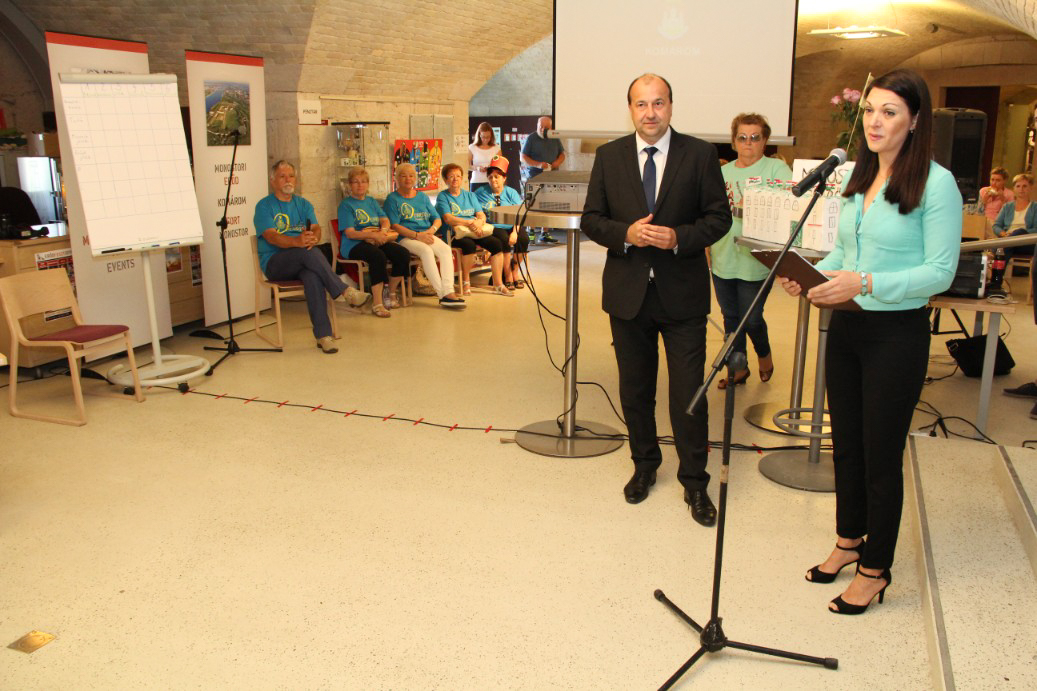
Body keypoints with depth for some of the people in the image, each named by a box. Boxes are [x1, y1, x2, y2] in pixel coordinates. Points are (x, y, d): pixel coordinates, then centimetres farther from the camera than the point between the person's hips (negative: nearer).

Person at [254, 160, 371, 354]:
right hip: (274, 264, -3)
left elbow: (316, 229, 2)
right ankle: (345, 292, -32)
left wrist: (312, 238, -25)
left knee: (313, 276, -33)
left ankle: (323, 335, -37)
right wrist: (296, 241, -33)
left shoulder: (303, 204, 18)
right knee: (309, 254, -35)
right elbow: (271, 236, -13)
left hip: (302, 263, 3)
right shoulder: (264, 206, 4)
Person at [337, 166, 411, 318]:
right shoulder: (345, 204, 1)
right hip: (354, 245, -6)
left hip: (377, 241, 6)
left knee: (403, 253, -19)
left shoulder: (371, 201, 22)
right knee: (378, 256, -37)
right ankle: (377, 304, -33)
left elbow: (385, 220, 11)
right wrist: (373, 235, -23)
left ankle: (392, 294, 0)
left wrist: (382, 231, -14)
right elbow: (350, 233, -10)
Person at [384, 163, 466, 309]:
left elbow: (438, 219, 19)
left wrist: (431, 230, -5)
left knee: (445, 249, -27)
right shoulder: (393, 198, 7)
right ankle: (442, 294, -37)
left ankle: (449, 291, -37)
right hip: (405, 238, -5)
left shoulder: (423, 196, 23)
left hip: (426, 235, 5)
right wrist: (417, 235, -16)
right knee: (426, 250, -35)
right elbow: (394, 225, -6)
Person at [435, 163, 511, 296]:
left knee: (496, 243, -21)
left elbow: (482, 215, 13)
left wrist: (478, 223, -11)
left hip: (475, 231, 5)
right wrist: (470, 223, -17)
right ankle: (466, 282, -19)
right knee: (469, 244, -37)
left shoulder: (470, 195, 22)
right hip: (456, 234, -5)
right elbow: (448, 219, -9)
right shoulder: (442, 196, 7)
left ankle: (498, 284, -17)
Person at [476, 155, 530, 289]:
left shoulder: (511, 193, 10)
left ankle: (515, 269, -1)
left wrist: (515, 231, -17)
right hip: (493, 228, -2)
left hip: (511, 226, 2)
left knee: (523, 238, -27)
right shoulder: (481, 193, 11)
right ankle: (507, 274, -17)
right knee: (504, 239, -33)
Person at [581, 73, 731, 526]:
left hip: (682, 293, -2)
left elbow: (719, 217, -1)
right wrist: (625, 233, -16)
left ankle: (694, 481, 18)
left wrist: (679, 237, -19)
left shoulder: (699, 154, -2)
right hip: (628, 293, 2)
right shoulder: (609, 156, 4)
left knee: (689, 392, 2)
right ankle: (644, 465, 35)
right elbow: (591, 219, 4)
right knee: (635, 389, 15)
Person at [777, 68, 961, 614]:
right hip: (846, 327, 6)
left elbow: (940, 271, -15)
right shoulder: (857, 179, 8)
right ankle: (849, 541, 37)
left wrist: (865, 283, -26)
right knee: (846, 444, 17)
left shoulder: (936, 183, -12)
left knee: (881, 455, 5)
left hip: (897, 334, -6)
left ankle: (875, 570, 22)